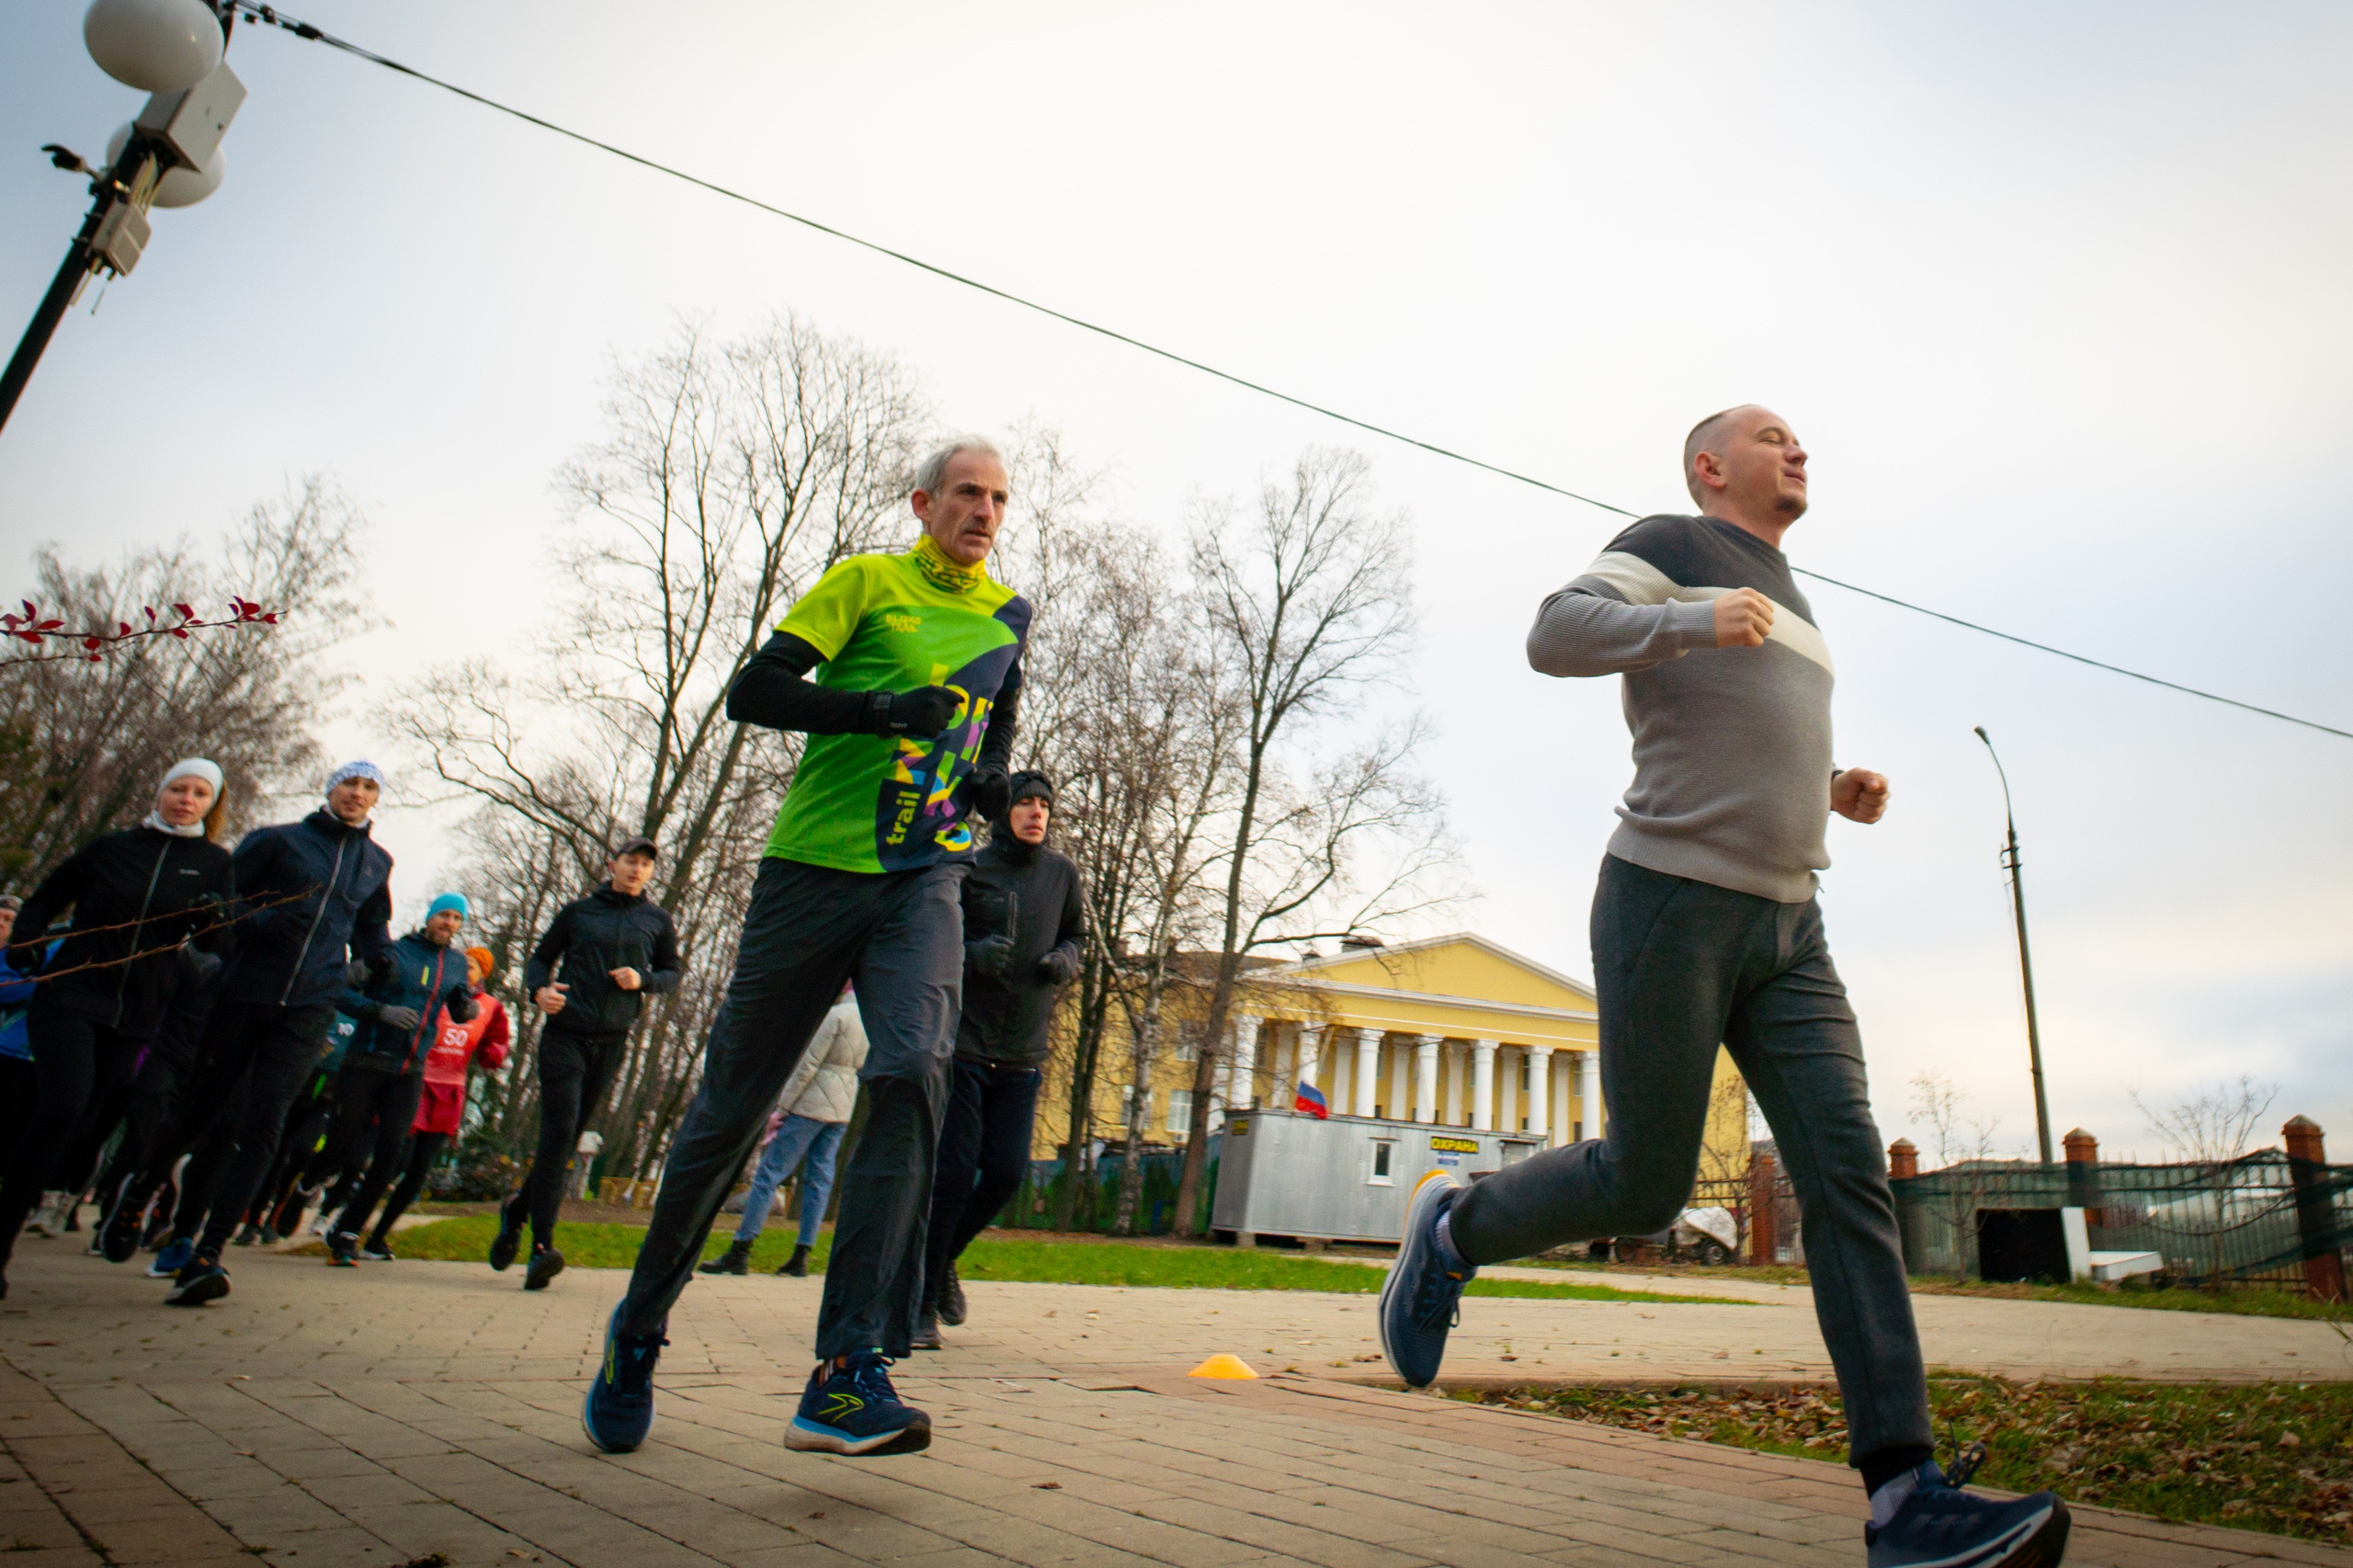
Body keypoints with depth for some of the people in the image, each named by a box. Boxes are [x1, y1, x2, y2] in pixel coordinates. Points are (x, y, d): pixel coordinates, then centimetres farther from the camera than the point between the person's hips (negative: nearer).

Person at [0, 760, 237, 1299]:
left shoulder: (215, 863, 6)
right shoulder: (112, 847, 6)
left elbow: (219, 941, 0)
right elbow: (45, 899, 17)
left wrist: (211, 917, -22)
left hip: (136, 1016, 2)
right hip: (70, 997, -2)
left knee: (74, 1125, 6)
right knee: (62, 1109, -19)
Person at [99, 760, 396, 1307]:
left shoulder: (377, 862, 13)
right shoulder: (279, 840, 2)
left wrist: (381, 960, 12)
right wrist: (263, 921, -14)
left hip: (308, 1011, 1)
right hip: (245, 994, -1)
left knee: (261, 1126, -8)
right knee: (197, 1110, 10)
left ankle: (206, 1256, -7)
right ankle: (136, 1195, 40)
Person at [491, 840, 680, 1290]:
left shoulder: (658, 921, 9)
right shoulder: (578, 911, 7)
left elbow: (673, 972, 15)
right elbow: (542, 956, 15)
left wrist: (643, 980, -6)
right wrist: (539, 989, -6)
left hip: (612, 1041, 2)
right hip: (565, 1033, -2)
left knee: (568, 1138, 8)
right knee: (558, 1132, -13)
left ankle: (517, 1211, 31)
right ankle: (542, 1245, -12)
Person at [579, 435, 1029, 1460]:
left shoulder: (1007, 617, 17)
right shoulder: (867, 583, 4)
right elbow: (751, 693, -5)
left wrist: (989, 785, 7)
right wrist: (881, 710, -18)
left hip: (926, 875, 3)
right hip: (815, 863, -2)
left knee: (912, 1068, -23)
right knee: (732, 1105, 5)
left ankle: (847, 1373, -22)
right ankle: (639, 1325, 27)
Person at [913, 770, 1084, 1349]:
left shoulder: (1062, 873, 7)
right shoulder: (970, 868, -4)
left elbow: (1077, 937, 21)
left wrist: (1065, 961, -2)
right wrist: (972, 953, -20)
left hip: (1024, 1055, 4)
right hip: (962, 1041, -4)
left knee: (1006, 1172, 1)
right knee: (953, 1172, -5)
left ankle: (941, 1262, 29)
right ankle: (922, 1303, 10)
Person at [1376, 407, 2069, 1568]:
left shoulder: (1785, 613, 29)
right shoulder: (1668, 545, 5)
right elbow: (1555, 637, -12)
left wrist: (1835, 791, 16)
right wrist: (1691, 620, -26)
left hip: (1782, 928, 8)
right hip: (1666, 902, -7)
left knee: (1848, 1175, -7)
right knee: (1644, 1188, -5)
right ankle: (1453, 1227, 20)